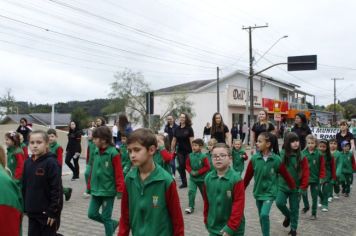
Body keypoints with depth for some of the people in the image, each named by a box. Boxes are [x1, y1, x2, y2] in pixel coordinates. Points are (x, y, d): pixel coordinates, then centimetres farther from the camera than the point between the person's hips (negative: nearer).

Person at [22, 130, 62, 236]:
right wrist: (25, 207, 12)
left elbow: (56, 189, -17)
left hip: (47, 212, -6)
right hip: (32, 212, 6)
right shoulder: (28, 163, 4)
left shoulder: (51, 163, -16)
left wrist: (53, 211, -18)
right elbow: (24, 186, 12)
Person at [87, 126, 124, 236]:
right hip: (96, 190, 7)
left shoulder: (113, 153, -15)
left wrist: (120, 190, -19)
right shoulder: (96, 151, 4)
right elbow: (93, 170, 12)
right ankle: (113, 223, 32)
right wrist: (89, 186, 15)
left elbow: (119, 174, -16)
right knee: (92, 214, 10)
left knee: (106, 217, 3)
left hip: (108, 191, -7)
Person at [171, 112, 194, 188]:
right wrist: (172, 150, 7)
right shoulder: (177, 129, 6)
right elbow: (174, 140, 9)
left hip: (188, 151, -4)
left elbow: (191, 140, -9)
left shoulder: (189, 129, -6)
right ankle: (184, 182, 12)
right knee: (181, 166, 2)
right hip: (180, 151, 4)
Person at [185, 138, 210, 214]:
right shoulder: (190, 156, -7)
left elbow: (207, 167, -15)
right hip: (192, 178, 2)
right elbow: (187, 165, 3)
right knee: (191, 191, -14)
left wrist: (198, 172, -19)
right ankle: (191, 206, -6)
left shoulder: (203, 156, -17)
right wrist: (191, 171, -14)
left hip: (202, 178, -2)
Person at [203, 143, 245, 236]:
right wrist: (206, 221, 13)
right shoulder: (208, 178, -2)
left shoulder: (236, 179, -17)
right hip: (213, 228, 4)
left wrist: (230, 227, -18)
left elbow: (238, 205, -17)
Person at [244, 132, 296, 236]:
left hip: (270, 192, -3)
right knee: (261, 217, 14)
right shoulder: (254, 158, -8)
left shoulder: (276, 160, -14)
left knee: (264, 214, -20)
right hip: (258, 192, 4)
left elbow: (286, 175, -6)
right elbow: (248, 176, -1)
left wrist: (294, 188, 2)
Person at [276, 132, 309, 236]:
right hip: (283, 185, 1)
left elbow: (305, 173, -7)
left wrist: (303, 187, -9)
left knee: (294, 208, 7)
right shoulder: (282, 154, -7)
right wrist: (276, 182, -2)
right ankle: (288, 216, 16)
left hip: (296, 187, 0)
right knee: (279, 203, -16)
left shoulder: (301, 156, -9)